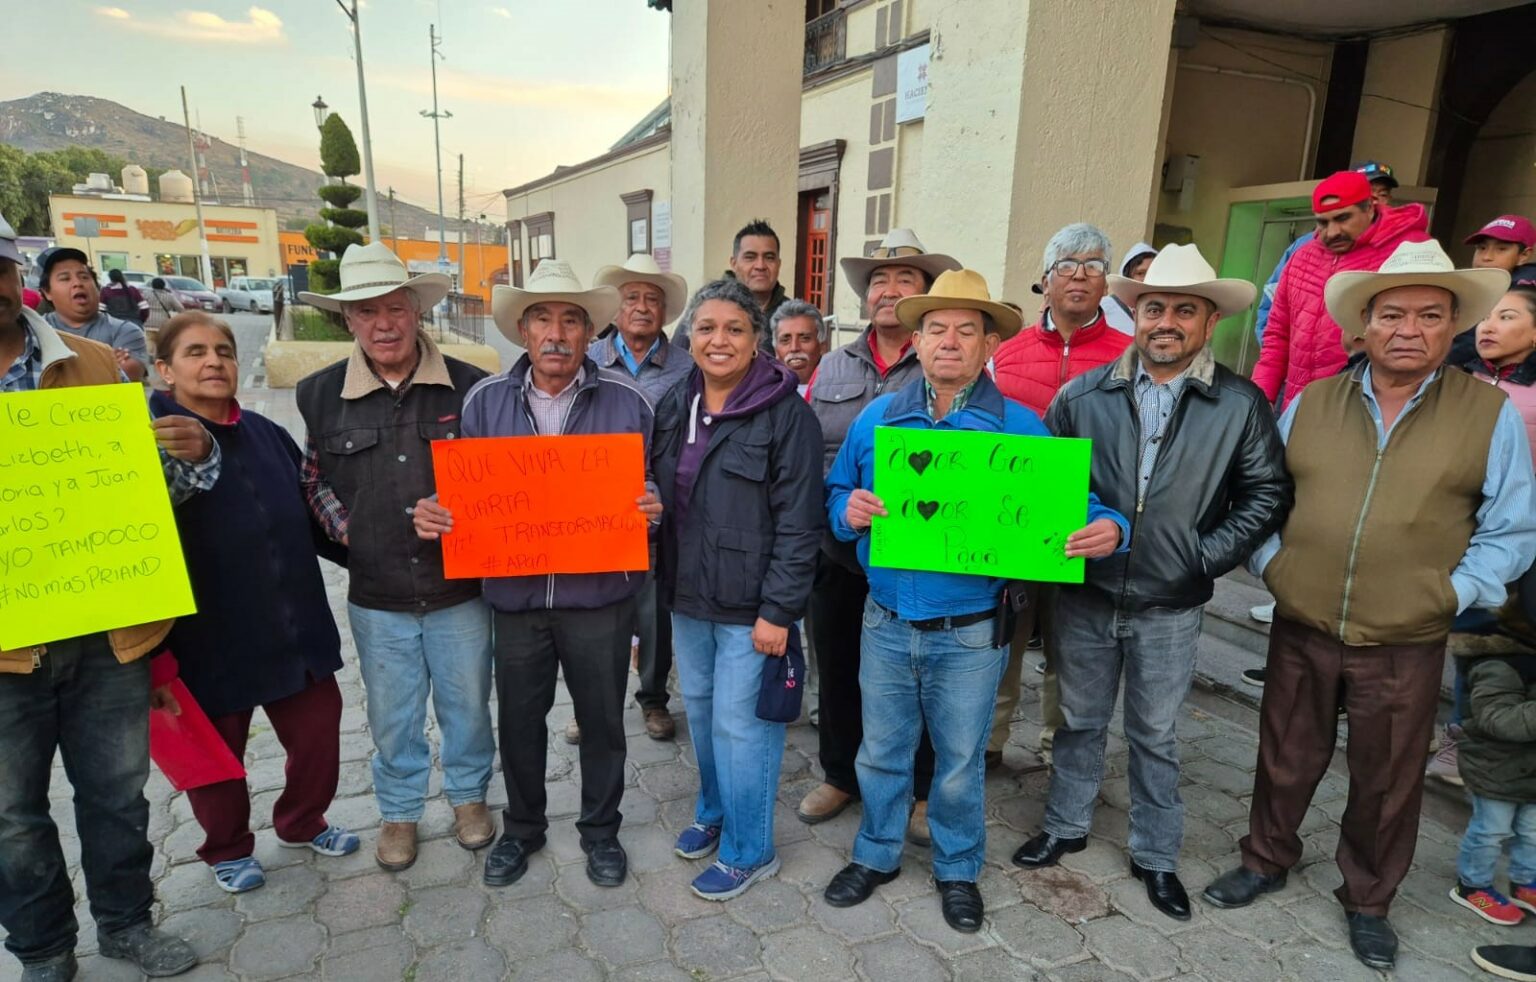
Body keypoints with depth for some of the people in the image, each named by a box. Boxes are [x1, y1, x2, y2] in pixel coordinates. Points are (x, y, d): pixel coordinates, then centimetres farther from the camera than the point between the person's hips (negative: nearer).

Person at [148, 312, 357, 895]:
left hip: (295, 632, 4)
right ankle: (227, 849, 42)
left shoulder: (268, 436, 4)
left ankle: (303, 823, 43)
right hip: (209, 643, -4)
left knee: (318, 732, 15)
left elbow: (310, 519, 15)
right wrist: (156, 657, -14)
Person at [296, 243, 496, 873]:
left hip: (460, 589, -1)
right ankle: (399, 811, 39)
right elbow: (312, 477, 14)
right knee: (392, 715, 17)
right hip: (376, 597, 1)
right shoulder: (321, 394, -1)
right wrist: (342, 528, 1)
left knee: (467, 703, 16)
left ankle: (469, 794, 40)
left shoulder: (468, 385, -6)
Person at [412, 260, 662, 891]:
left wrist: (651, 511, -21)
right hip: (515, 595, 2)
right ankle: (522, 828, 43)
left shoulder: (627, 401, -7)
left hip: (600, 597, -2)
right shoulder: (484, 401, 0)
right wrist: (435, 515, -12)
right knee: (518, 721, 19)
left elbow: (651, 493, 1)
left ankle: (600, 830, 39)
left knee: (601, 721, 15)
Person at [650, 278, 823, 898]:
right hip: (687, 594, 7)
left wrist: (779, 610, -17)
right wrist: (661, 581, 8)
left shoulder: (786, 415, -13)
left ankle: (748, 851, 24)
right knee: (699, 707, 20)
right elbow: (657, 496, 13)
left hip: (750, 606, -6)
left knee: (740, 724, 3)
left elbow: (799, 522, -15)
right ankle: (713, 811, 43)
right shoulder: (674, 407, 6)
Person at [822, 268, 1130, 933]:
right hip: (886, 623, 2)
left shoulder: (1021, 427, -6)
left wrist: (1106, 528, -26)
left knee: (959, 762, 16)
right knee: (881, 753, 18)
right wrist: (848, 509, -16)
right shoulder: (876, 418, 1)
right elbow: (836, 494, 7)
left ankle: (957, 869, 41)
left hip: (969, 634, -2)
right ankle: (876, 855, 42)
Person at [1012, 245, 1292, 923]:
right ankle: (1066, 827, 38)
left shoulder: (1241, 404, -5)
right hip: (1085, 596, 1)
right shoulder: (1084, 394, -3)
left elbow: (1266, 494, -1)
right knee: (1080, 721, 18)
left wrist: (1205, 557, -9)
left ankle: (1156, 855, 34)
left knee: (1155, 737, 15)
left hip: (1169, 608, -1)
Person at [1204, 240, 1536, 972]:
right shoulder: (1310, 403, 2)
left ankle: (1367, 901, 37)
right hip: (1300, 631, 1)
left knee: (1387, 783, 15)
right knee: (1285, 760, 17)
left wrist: (1453, 595, -11)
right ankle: (1266, 861, 39)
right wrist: (1271, 566, -3)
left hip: (1406, 646, -1)